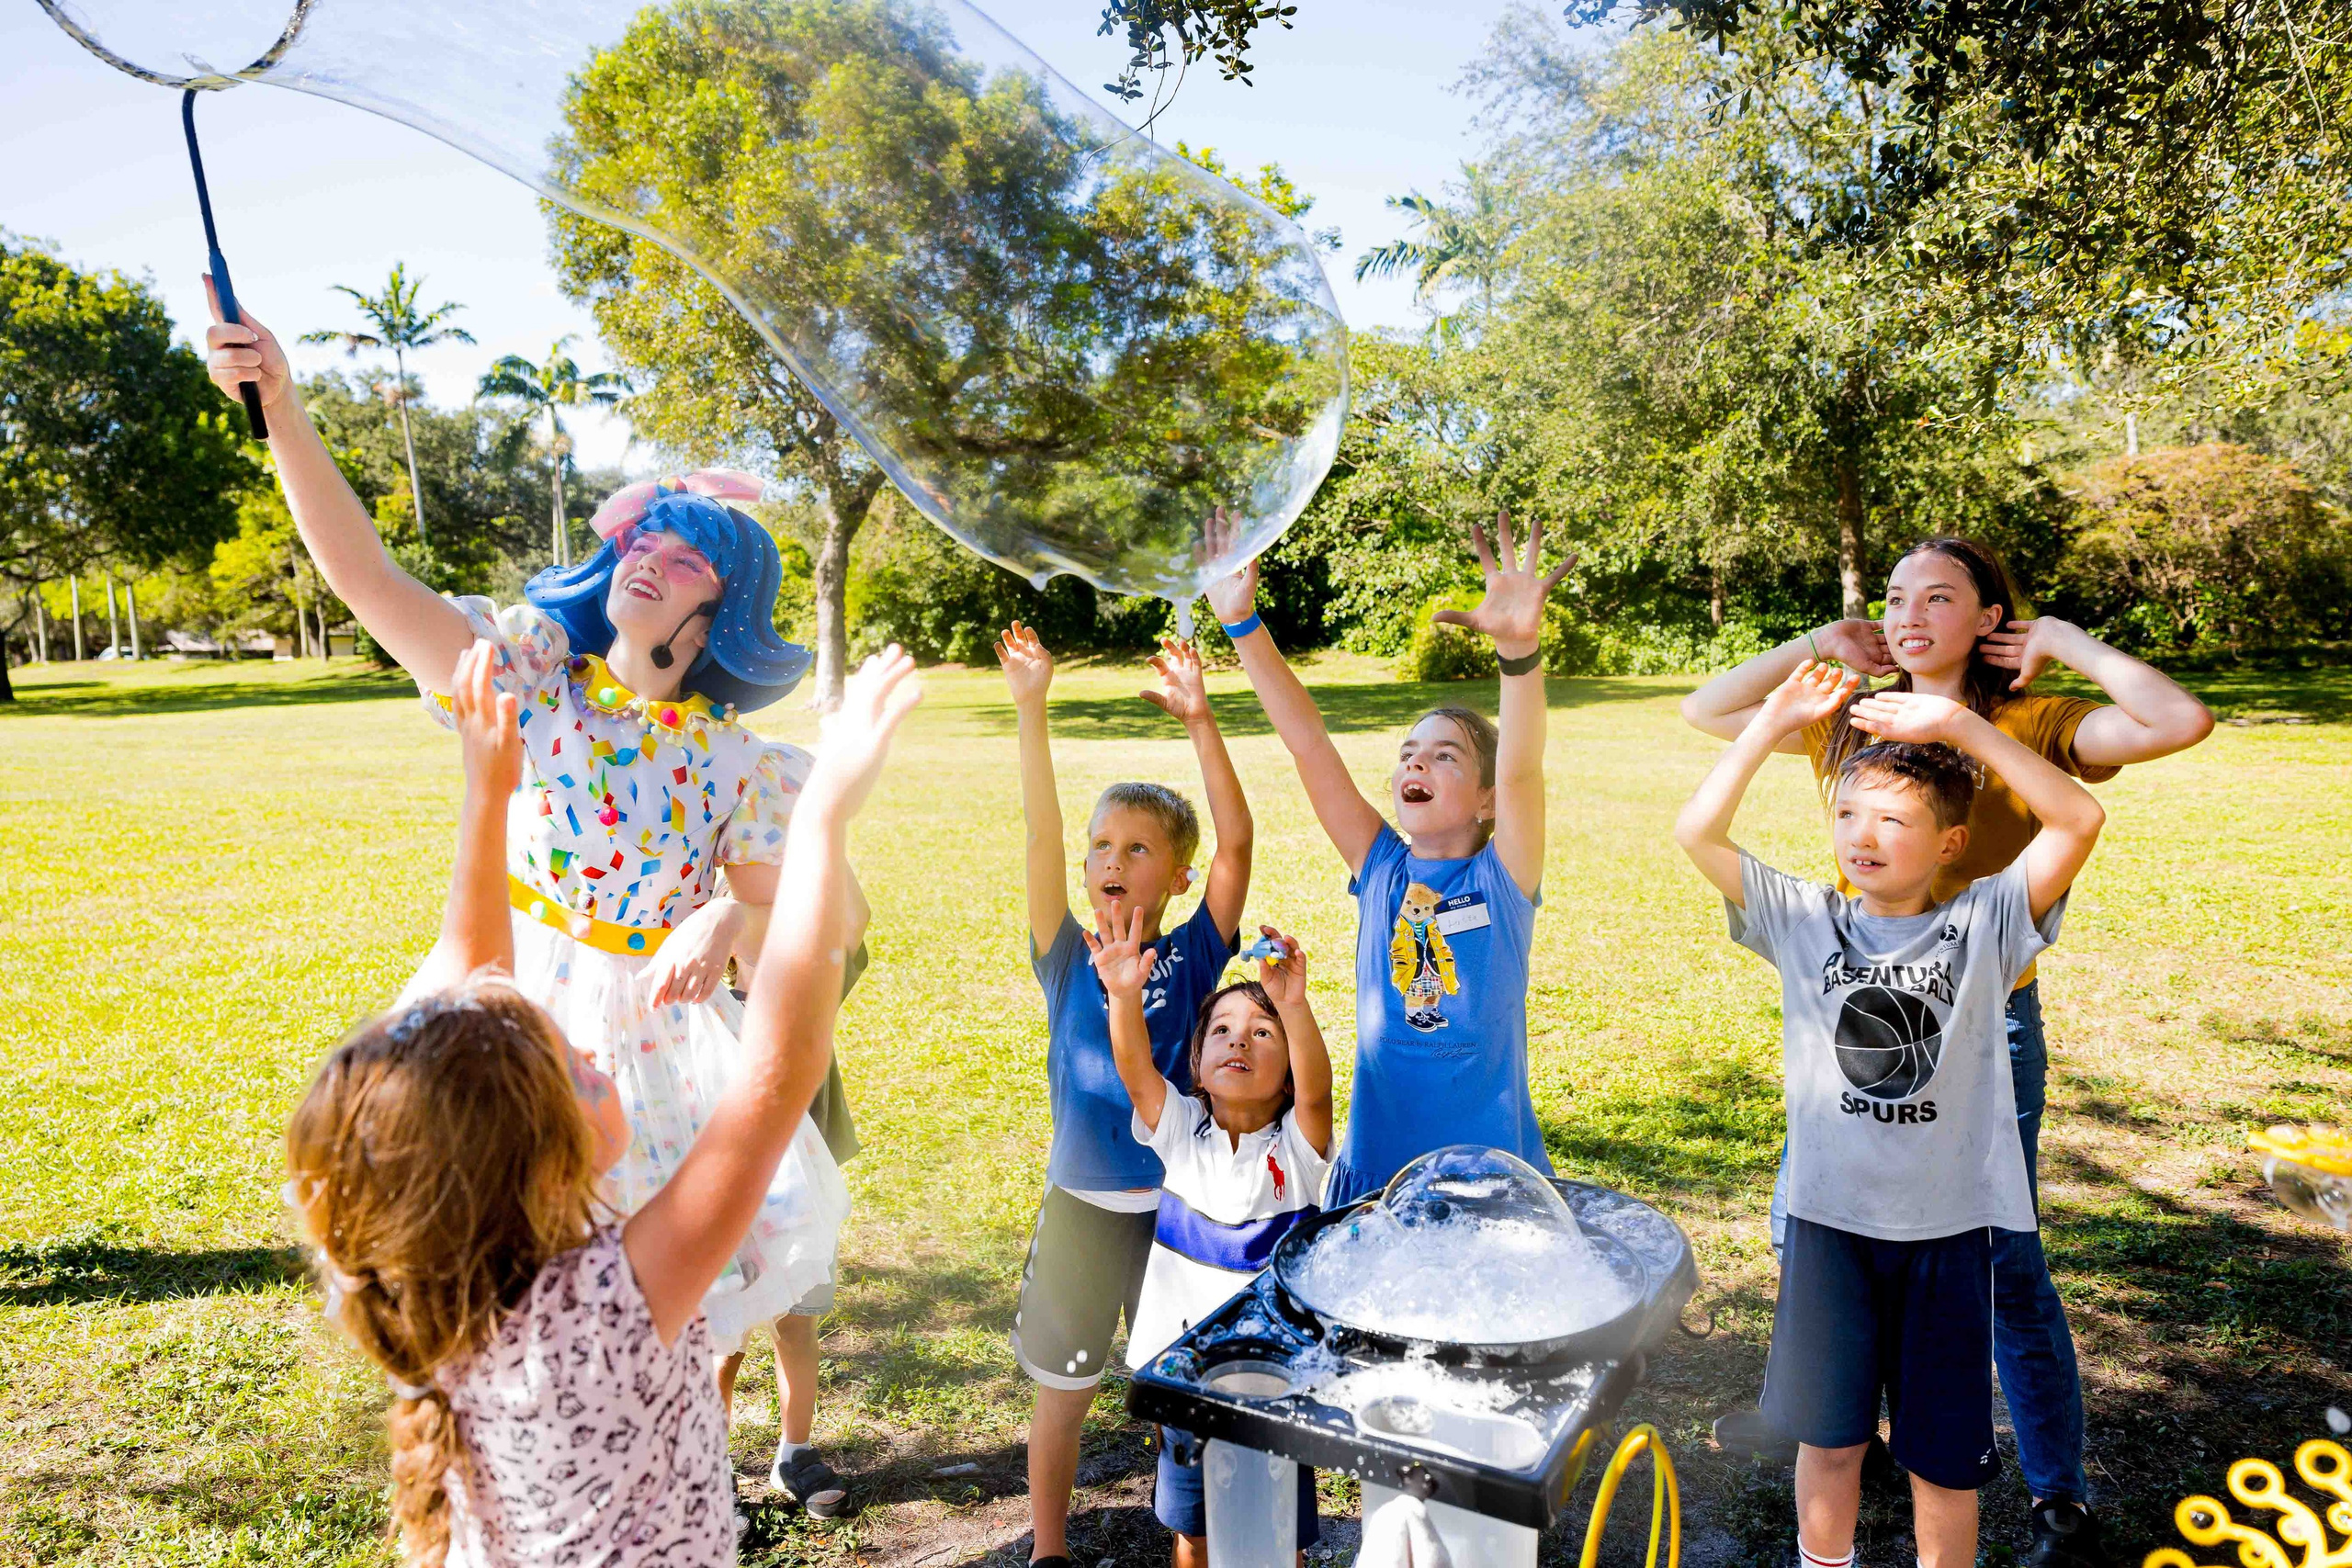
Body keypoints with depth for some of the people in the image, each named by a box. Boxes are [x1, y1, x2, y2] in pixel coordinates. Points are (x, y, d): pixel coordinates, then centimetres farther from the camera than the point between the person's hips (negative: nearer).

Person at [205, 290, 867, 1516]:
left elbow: (772, 912, 1)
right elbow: (366, 577, -15)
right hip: (519, 1013, 0)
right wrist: (282, 408, -24)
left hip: (658, 1032, 1)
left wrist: (730, 924, -23)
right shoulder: (530, 678, -6)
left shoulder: (734, 759, -4)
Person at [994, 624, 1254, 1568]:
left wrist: (1199, 720, -24)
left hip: (1178, 1201, 0)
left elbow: (1236, 842, -17)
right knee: (1063, 1390, 14)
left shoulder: (1192, 959, -5)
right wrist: (1030, 709, -26)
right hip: (1080, 1205, 0)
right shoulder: (1067, 962, -5)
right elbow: (1041, 835, -16)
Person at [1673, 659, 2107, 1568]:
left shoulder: (1982, 926, -4)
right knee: (1828, 1435, 14)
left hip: (1948, 1227, -1)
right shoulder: (1804, 922, -1)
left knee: (1943, 1452, 14)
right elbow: (1696, 835, -12)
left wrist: (1958, 726, -20)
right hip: (1829, 1219, 1)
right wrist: (1773, 723, -14)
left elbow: (2078, 821, -16)